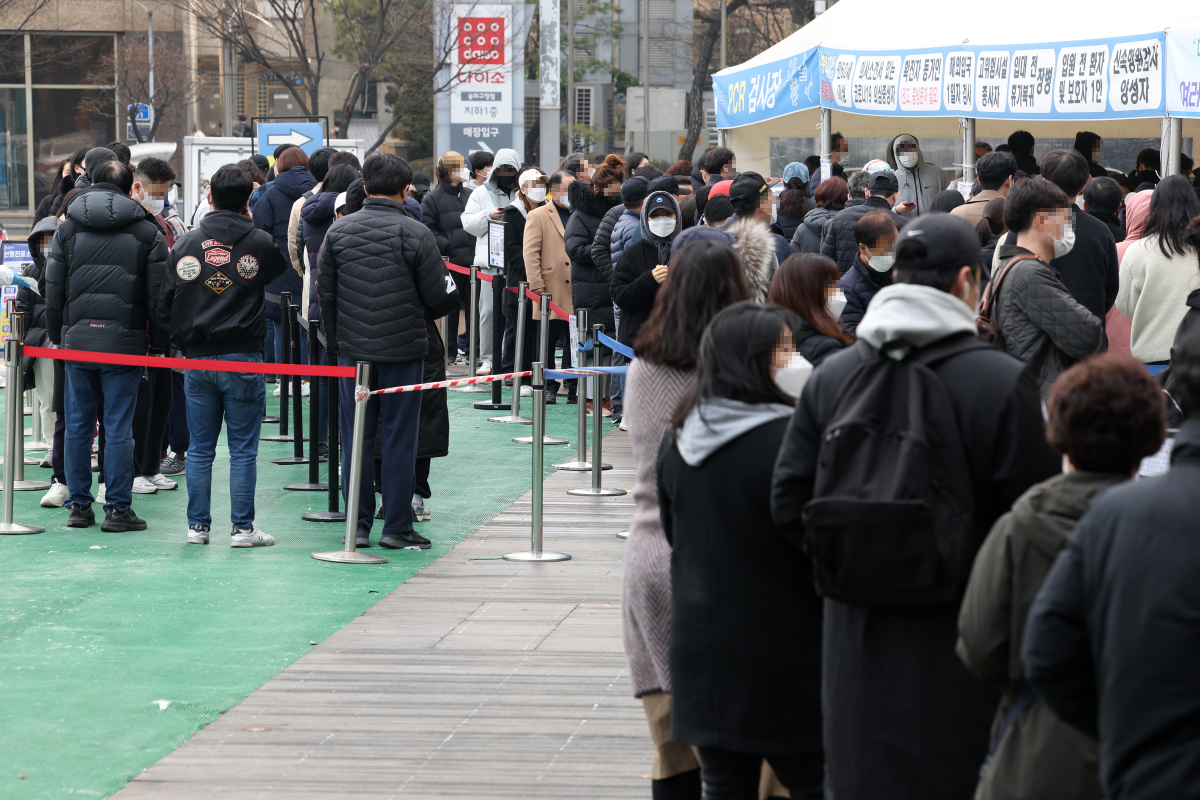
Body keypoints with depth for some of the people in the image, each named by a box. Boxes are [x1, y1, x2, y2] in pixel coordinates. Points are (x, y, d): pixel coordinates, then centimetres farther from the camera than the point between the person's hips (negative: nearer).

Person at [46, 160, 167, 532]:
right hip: (124, 341, -2)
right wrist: (158, 341, 7)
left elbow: (53, 288, 8)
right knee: (118, 427, 0)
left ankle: (79, 506, 11)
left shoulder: (68, 228, 5)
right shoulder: (147, 232, 0)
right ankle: (117, 508, 1)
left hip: (77, 338, 2)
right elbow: (158, 293, 0)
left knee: (77, 425, 9)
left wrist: (57, 335, 16)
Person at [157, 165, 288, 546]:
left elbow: (165, 304, 5)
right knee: (243, 449, 2)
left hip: (197, 358, 3)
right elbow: (283, 266, 15)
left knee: (200, 449, 10)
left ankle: (197, 525, 13)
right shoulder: (260, 243, -5)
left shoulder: (186, 245, 3)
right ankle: (243, 527, 2)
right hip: (243, 358, -3)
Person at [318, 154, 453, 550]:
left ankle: (357, 524, 11)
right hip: (404, 349, -3)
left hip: (352, 349, 3)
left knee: (356, 439, 9)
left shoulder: (338, 231, 1)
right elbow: (438, 297, -6)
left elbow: (325, 293, 5)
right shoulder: (416, 234, -10)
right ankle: (396, 526, 6)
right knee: (399, 438, 3)